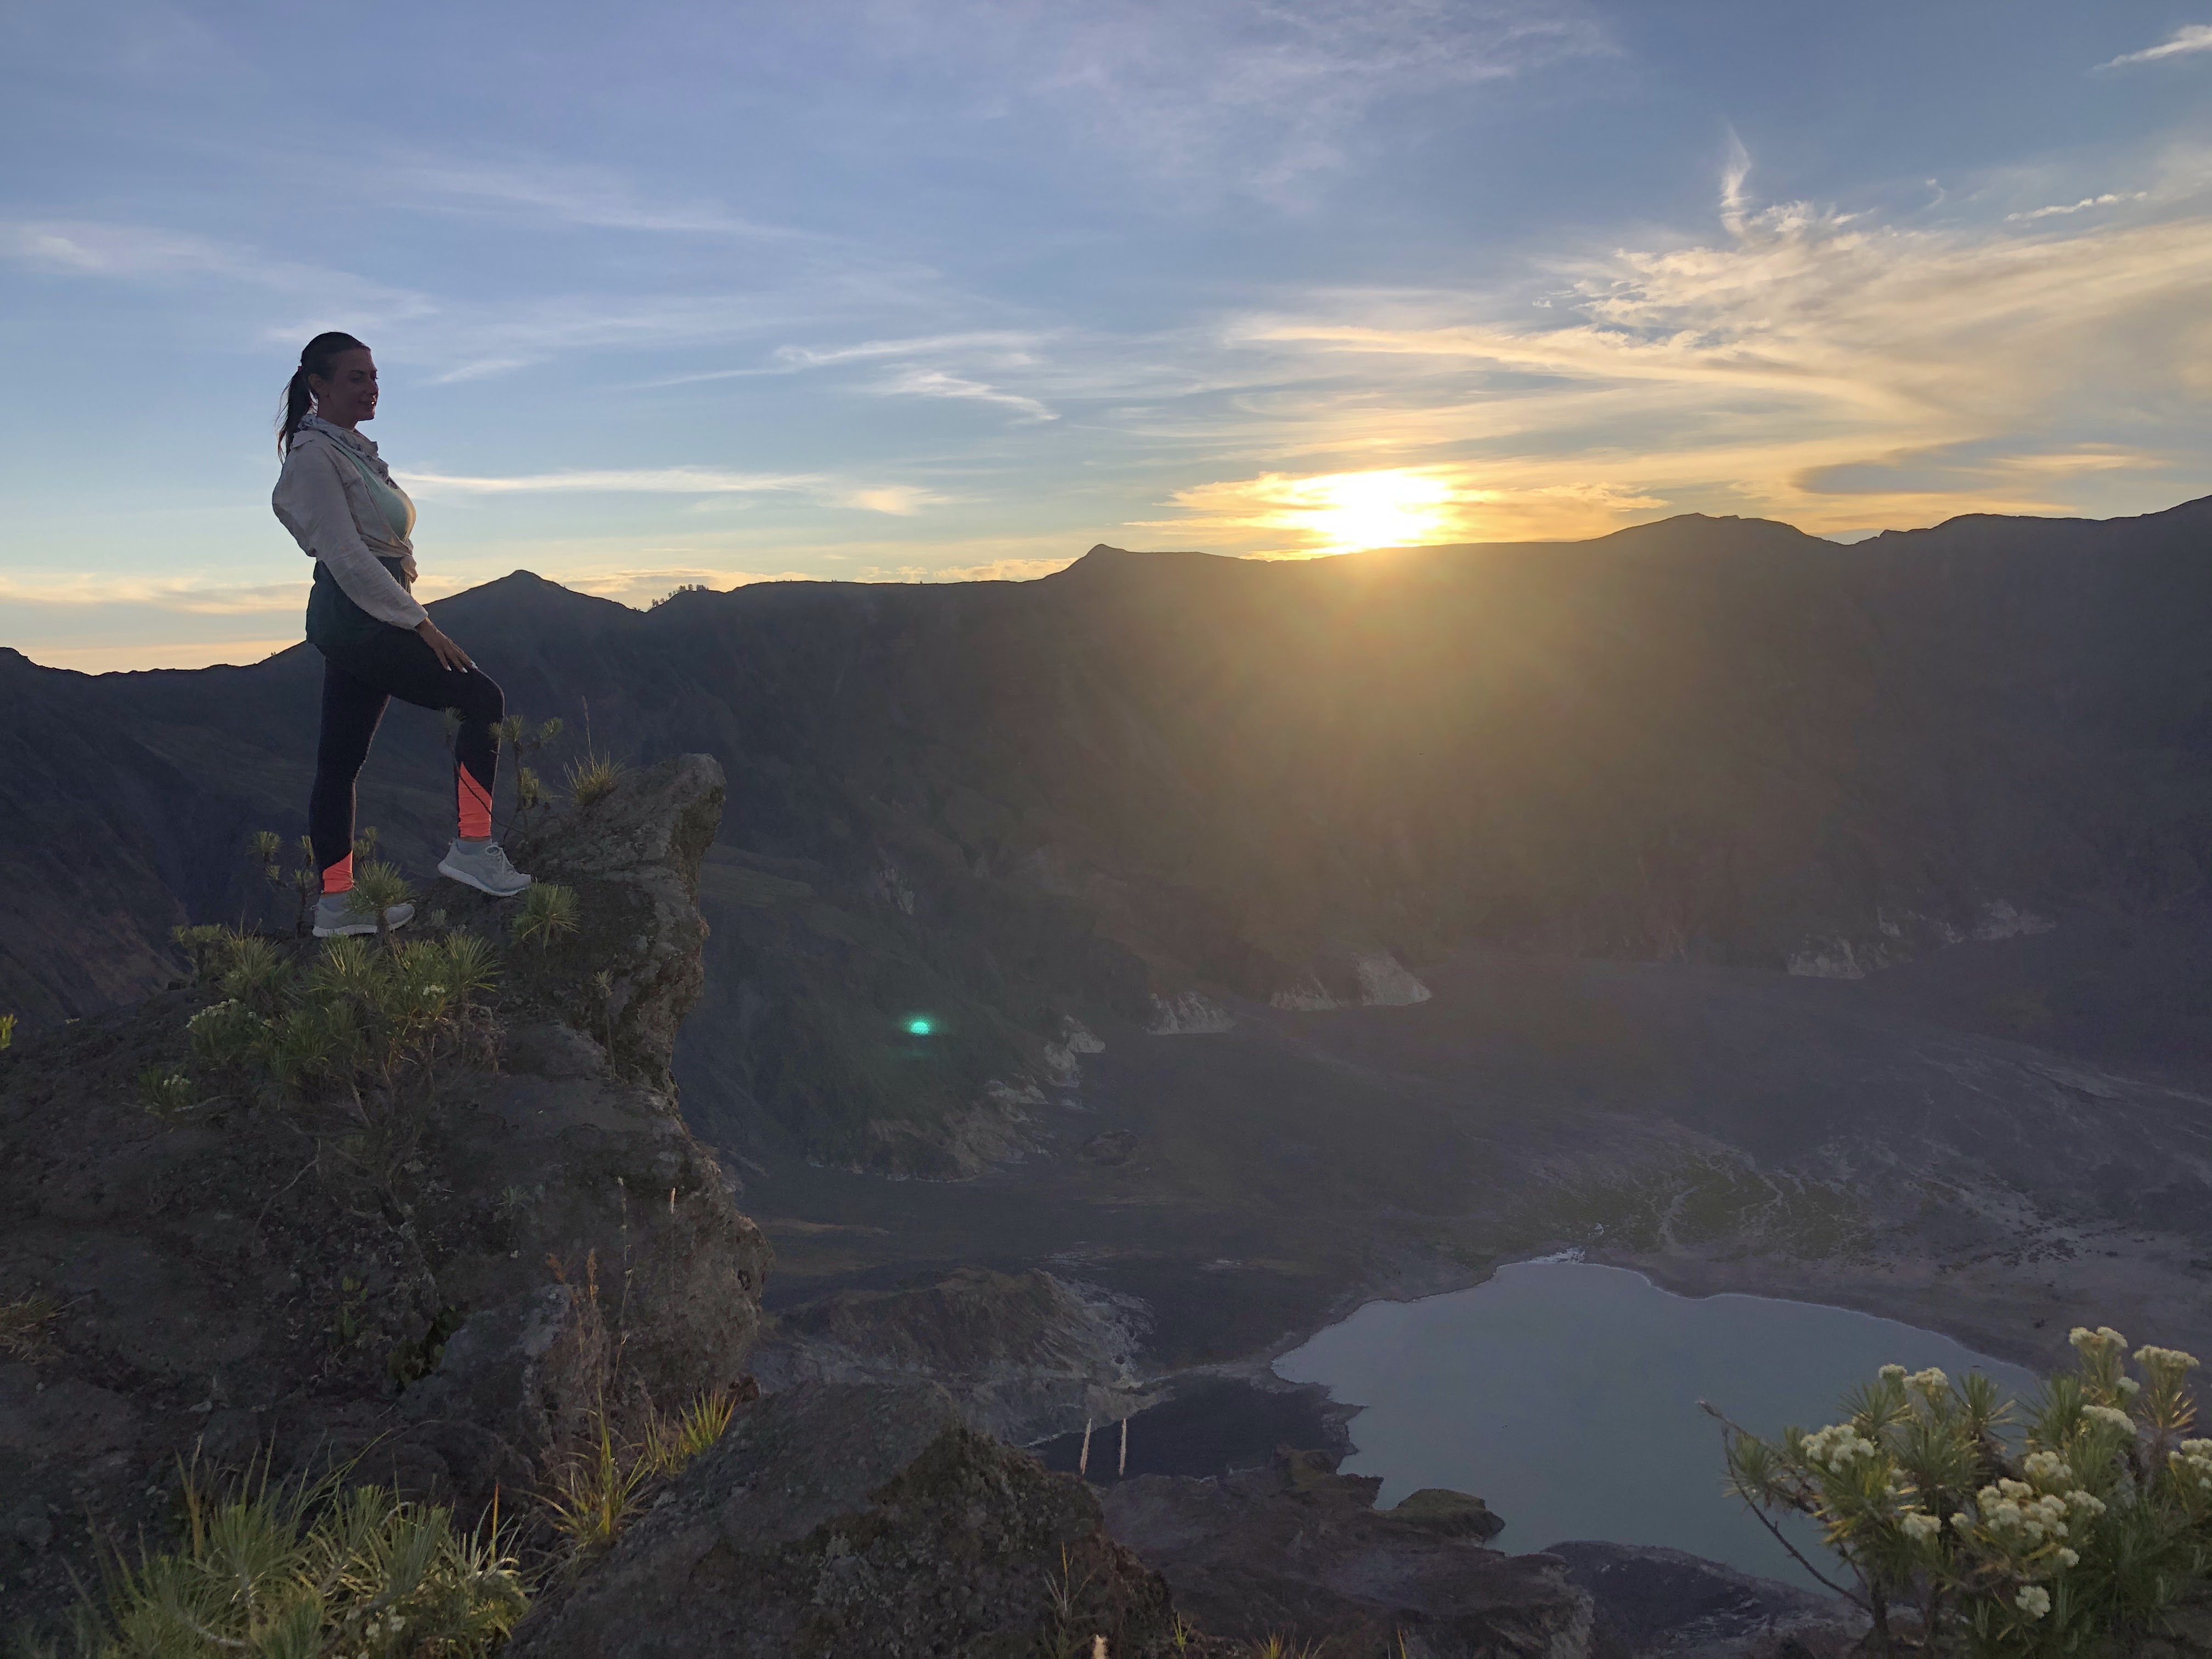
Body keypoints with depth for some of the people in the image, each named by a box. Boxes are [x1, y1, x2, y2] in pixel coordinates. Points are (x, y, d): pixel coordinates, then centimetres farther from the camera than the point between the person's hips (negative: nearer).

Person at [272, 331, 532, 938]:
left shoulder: (355, 450, 19)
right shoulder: (314, 456, -10)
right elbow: (344, 554, -18)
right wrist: (420, 624, -21)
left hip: (360, 621, 9)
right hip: (354, 617, -9)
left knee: (341, 758, 8)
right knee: (481, 697, -14)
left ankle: (336, 901, 11)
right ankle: (472, 845, -15)